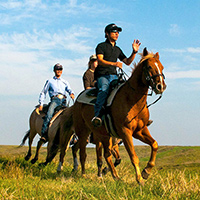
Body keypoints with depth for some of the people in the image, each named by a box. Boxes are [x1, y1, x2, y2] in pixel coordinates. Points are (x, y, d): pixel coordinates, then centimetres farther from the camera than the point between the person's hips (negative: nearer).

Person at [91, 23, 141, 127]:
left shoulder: (117, 49, 24)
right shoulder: (101, 46, 4)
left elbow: (127, 62, 22)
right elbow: (100, 61, -11)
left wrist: (134, 52, 6)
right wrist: (113, 64, -27)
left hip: (114, 76, 6)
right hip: (102, 76, -6)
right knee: (104, 89, -37)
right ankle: (97, 115, -44)